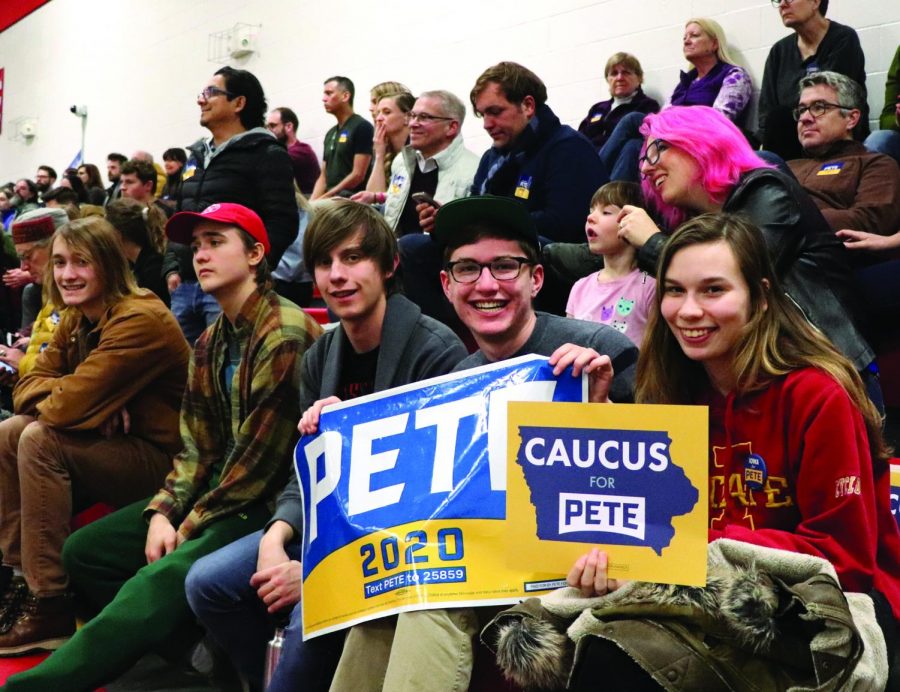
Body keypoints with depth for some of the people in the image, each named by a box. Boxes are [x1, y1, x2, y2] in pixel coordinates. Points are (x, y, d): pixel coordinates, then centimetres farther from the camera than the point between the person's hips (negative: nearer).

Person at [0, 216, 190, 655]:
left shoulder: (141, 320, -22)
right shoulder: (76, 321, 7)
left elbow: (71, 405, -29)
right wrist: (92, 403, -18)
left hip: (162, 462, -9)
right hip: (110, 445, 9)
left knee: (39, 440, -23)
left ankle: (51, 606, -18)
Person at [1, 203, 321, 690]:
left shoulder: (284, 334, -17)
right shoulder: (210, 344, 12)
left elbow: (262, 457, -19)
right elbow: (198, 447, 11)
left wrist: (189, 529, -11)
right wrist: (162, 512, -6)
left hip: (273, 500, -10)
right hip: (218, 489, 10)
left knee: (159, 584, -30)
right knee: (85, 551, 2)